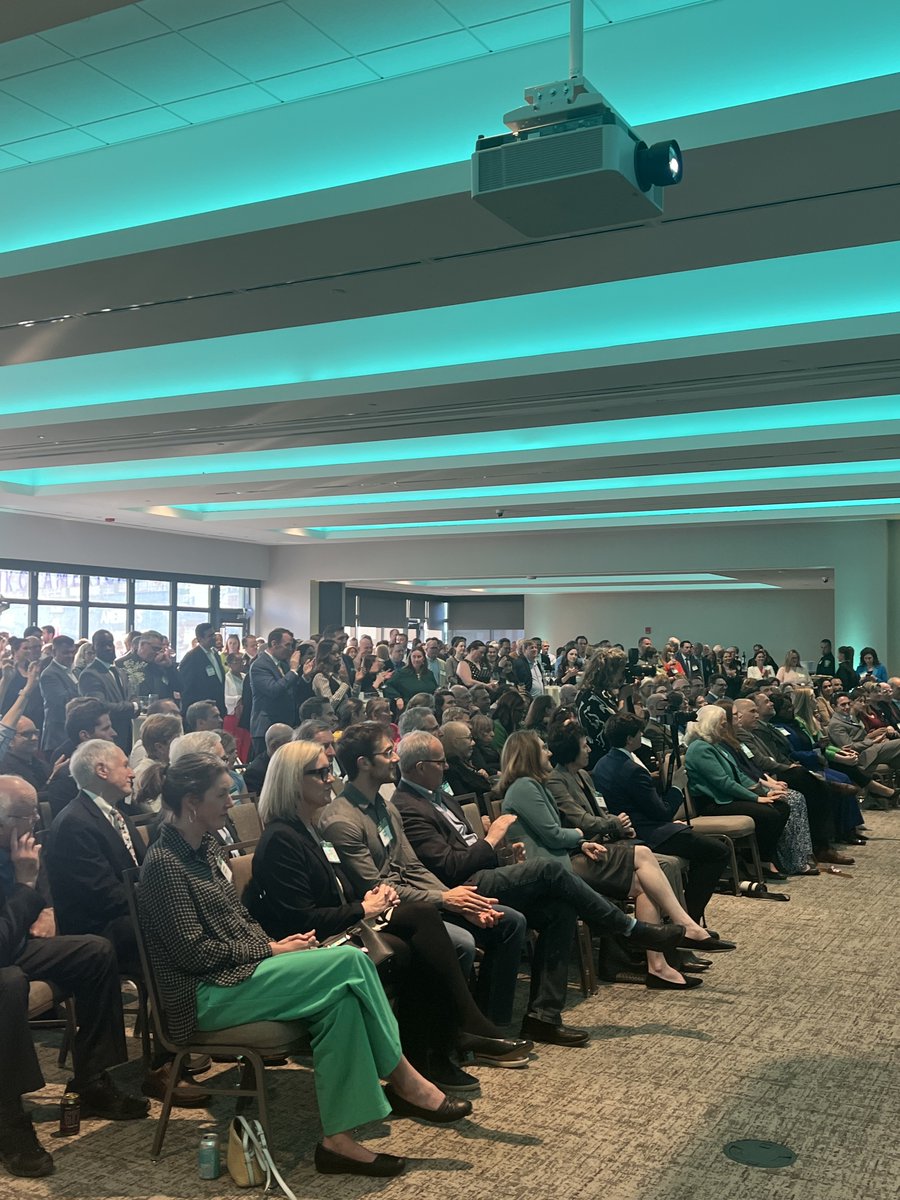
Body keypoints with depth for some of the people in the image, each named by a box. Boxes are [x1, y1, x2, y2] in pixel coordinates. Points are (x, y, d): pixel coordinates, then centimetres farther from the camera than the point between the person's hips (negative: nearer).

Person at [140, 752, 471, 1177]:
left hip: (236, 970, 9)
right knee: (351, 962, -20)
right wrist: (270, 950, -12)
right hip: (207, 994, -9)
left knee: (341, 1000, -17)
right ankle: (405, 1082, -8)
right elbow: (194, 951, -18)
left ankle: (339, 1137, -14)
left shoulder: (205, 845, 13)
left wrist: (274, 943, 0)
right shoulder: (164, 863, -15)